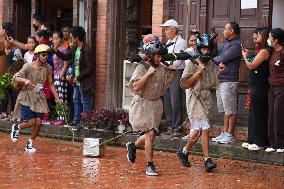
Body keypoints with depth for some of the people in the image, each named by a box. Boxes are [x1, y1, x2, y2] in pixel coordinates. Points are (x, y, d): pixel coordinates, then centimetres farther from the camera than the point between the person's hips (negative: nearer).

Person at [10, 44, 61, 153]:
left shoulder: (47, 69, 0)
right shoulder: (28, 67, -12)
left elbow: (51, 84, 9)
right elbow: (16, 77, -15)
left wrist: (57, 98, 5)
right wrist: (25, 80, -35)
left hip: (39, 98, 4)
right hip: (27, 97, -4)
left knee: (38, 122, -4)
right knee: (31, 122, -11)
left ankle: (29, 144, 15)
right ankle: (17, 127, 23)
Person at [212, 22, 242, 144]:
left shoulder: (236, 45, -13)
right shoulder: (225, 42, 17)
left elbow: (223, 58, -19)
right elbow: (216, 52, 11)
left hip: (229, 81, -10)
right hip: (220, 79, 10)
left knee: (231, 110, -4)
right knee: (225, 110, 15)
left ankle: (230, 135, -1)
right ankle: (225, 133, 21)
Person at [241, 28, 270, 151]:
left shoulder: (264, 51, -14)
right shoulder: (260, 51, 16)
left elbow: (251, 66, -16)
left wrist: (245, 57, 0)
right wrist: (248, 56, 9)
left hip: (259, 88, -10)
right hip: (255, 87, 10)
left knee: (258, 115, -5)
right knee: (253, 115, 14)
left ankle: (260, 143, -1)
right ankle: (253, 140, 20)